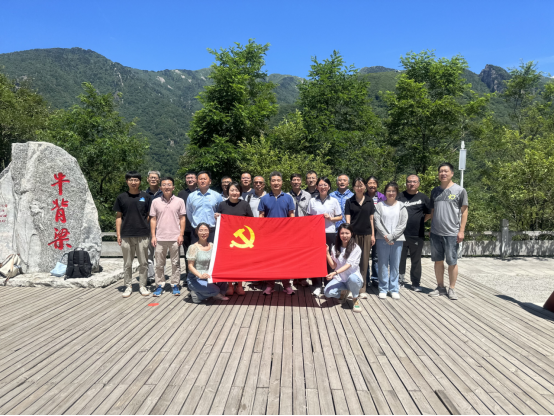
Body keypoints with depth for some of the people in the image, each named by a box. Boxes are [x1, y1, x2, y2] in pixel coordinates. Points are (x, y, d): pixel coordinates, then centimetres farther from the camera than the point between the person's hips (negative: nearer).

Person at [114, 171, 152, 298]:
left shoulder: (145, 197, 4)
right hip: (126, 235, 1)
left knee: (143, 262, 6)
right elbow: (118, 216, 7)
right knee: (127, 263, 9)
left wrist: (147, 228, -1)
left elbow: (149, 215, 9)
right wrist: (118, 234, 1)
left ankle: (142, 285, 17)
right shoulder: (121, 197, 6)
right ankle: (128, 286, 19)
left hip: (143, 235, 0)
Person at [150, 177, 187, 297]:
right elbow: (153, 219, 7)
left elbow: (182, 219, 3)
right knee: (159, 264, 7)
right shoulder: (156, 202, 6)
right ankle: (160, 285, 18)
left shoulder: (179, 201, 2)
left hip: (175, 238, -1)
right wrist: (153, 236, 1)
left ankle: (175, 285, 16)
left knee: (175, 263, 6)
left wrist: (181, 234, -4)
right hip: (160, 238, 1)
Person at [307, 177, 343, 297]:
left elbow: (340, 217, 8)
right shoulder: (312, 201, 8)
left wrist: (331, 218, -9)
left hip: (330, 233, 0)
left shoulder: (334, 201, 6)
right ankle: (317, 286, 9)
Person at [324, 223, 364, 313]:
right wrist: (327, 253, -12)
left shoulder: (356, 248, -9)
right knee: (328, 293, -25)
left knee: (352, 278, -40)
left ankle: (355, 300, -8)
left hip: (354, 277, -3)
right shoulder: (334, 248, 3)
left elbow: (349, 264, -20)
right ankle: (343, 292, 12)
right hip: (339, 279, 3)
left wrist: (335, 273, -34)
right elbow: (333, 266, -1)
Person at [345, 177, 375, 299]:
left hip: (366, 234, 2)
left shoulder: (369, 201, 9)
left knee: (364, 262, 5)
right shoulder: (349, 202, 3)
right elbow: (347, 219, -1)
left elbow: (371, 219, 10)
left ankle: (362, 289, 12)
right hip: (353, 234, -2)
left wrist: (373, 235, 5)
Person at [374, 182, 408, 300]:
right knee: (383, 265, 3)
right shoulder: (380, 205, 5)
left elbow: (403, 224, 0)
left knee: (395, 265, 5)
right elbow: (377, 222, -1)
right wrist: (385, 236, -11)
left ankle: (394, 289, 14)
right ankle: (383, 289, 12)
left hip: (397, 239, 0)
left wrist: (392, 236, -9)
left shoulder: (401, 206, 6)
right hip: (382, 239, 0)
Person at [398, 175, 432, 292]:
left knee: (416, 260, 8)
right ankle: (400, 280, 19)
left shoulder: (423, 197, 7)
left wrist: (421, 221, 6)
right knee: (400, 259, 6)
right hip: (401, 234, 0)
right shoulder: (400, 197, 6)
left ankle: (416, 283, 18)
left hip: (417, 235, 0)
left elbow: (430, 213, 13)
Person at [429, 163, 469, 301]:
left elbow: (464, 211, -2)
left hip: (452, 233, -4)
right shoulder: (435, 191, 11)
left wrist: (461, 231, -8)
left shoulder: (460, 190, -1)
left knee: (452, 262, 2)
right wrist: (431, 227, 9)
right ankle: (441, 288, 22)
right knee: (438, 261, 10)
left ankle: (452, 289, 15)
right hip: (435, 232, 4)